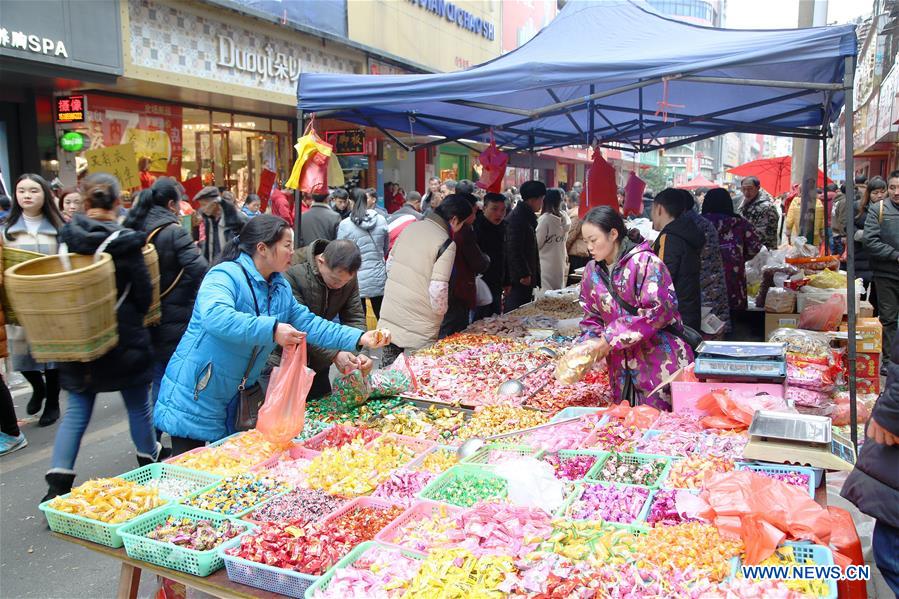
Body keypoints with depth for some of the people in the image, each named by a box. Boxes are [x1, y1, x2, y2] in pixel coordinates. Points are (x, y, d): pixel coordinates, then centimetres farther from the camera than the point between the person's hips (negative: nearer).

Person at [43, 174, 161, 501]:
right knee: (138, 404, 15)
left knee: (77, 410, 11)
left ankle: (58, 482, 4)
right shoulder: (126, 241, -15)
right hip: (123, 338, -3)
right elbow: (143, 292, -9)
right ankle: (149, 457, 32)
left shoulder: (66, 236, -4)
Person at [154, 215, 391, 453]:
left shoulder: (281, 288, 7)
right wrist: (271, 330, -43)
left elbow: (308, 323, 5)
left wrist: (359, 338, -5)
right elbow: (215, 317, -38)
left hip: (235, 402, 8)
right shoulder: (224, 275, -19)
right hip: (195, 398, -8)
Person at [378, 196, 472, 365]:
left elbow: (390, 263, 11)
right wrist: (441, 311, -2)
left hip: (390, 313, 7)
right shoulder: (446, 244, -16)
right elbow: (438, 290, -21)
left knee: (388, 369, 15)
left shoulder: (411, 227, 4)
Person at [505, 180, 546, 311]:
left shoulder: (527, 216, 16)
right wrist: (524, 274, -19)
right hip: (520, 279, -10)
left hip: (527, 275, 10)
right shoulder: (518, 217, -16)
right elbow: (514, 250, -21)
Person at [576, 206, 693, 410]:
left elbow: (656, 311, -21)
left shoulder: (644, 261, -13)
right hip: (622, 368, 6)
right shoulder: (592, 271, 7)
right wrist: (592, 344, -8)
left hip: (660, 361, -6)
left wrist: (610, 340, -20)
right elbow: (592, 317, 12)